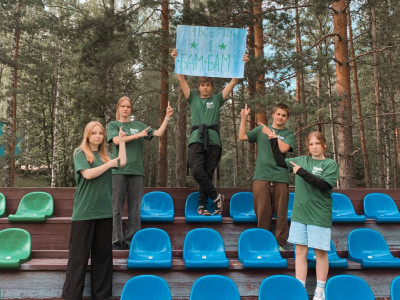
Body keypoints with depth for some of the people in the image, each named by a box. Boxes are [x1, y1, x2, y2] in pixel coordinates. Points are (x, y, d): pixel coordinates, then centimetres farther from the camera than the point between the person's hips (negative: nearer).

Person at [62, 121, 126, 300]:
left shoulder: (103, 155, 14)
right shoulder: (80, 153, -2)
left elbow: (122, 162, 3)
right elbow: (88, 174, -16)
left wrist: (121, 141, 9)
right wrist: (109, 164, -9)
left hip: (104, 211, 6)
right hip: (85, 212, -5)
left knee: (103, 253, 9)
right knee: (80, 254, 0)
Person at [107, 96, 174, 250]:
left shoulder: (138, 125, 16)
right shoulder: (112, 125, 11)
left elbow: (159, 133, 9)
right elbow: (117, 140, -7)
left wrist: (167, 116, 1)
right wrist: (137, 135, -7)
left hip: (136, 171, 2)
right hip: (118, 170, -2)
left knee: (135, 209, 3)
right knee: (116, 208, -2)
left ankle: (130, 240, 10)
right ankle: (117, 241, 5)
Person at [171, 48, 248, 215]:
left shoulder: (217, 99, 18)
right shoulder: (193, 99, 18)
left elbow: (233, 82, 13)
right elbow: (181, 79, 11)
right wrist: (176, 60, 3)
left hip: (213, 140, 1)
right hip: (196, 138, 0)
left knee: (208, 174, -1)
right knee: (197, 171, -18)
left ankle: (202, 206, 6)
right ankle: (216, 197, -4)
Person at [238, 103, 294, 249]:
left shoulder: (288, 134, 9)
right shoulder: (261, 129, 13)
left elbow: (283, 148, -10)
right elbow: (242, 137, 6)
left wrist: (270, 133, -6)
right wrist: (243, 118, 2)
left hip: (280, 177, 0)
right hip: (261, 176, 1)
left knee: (281, 212, 3)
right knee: (262, 211, 4)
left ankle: (280, 242, 15)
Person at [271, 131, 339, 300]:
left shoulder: (330, 164, -4)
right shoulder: (302, 160, 9)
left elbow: (323, 184, -17)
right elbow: (280, 161, 18)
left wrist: (302, 172, -20)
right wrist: (273, 141, 12)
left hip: (319, 215, -4)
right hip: (299, 213, 4)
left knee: (320, 252, 6)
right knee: (300, 251, 7)